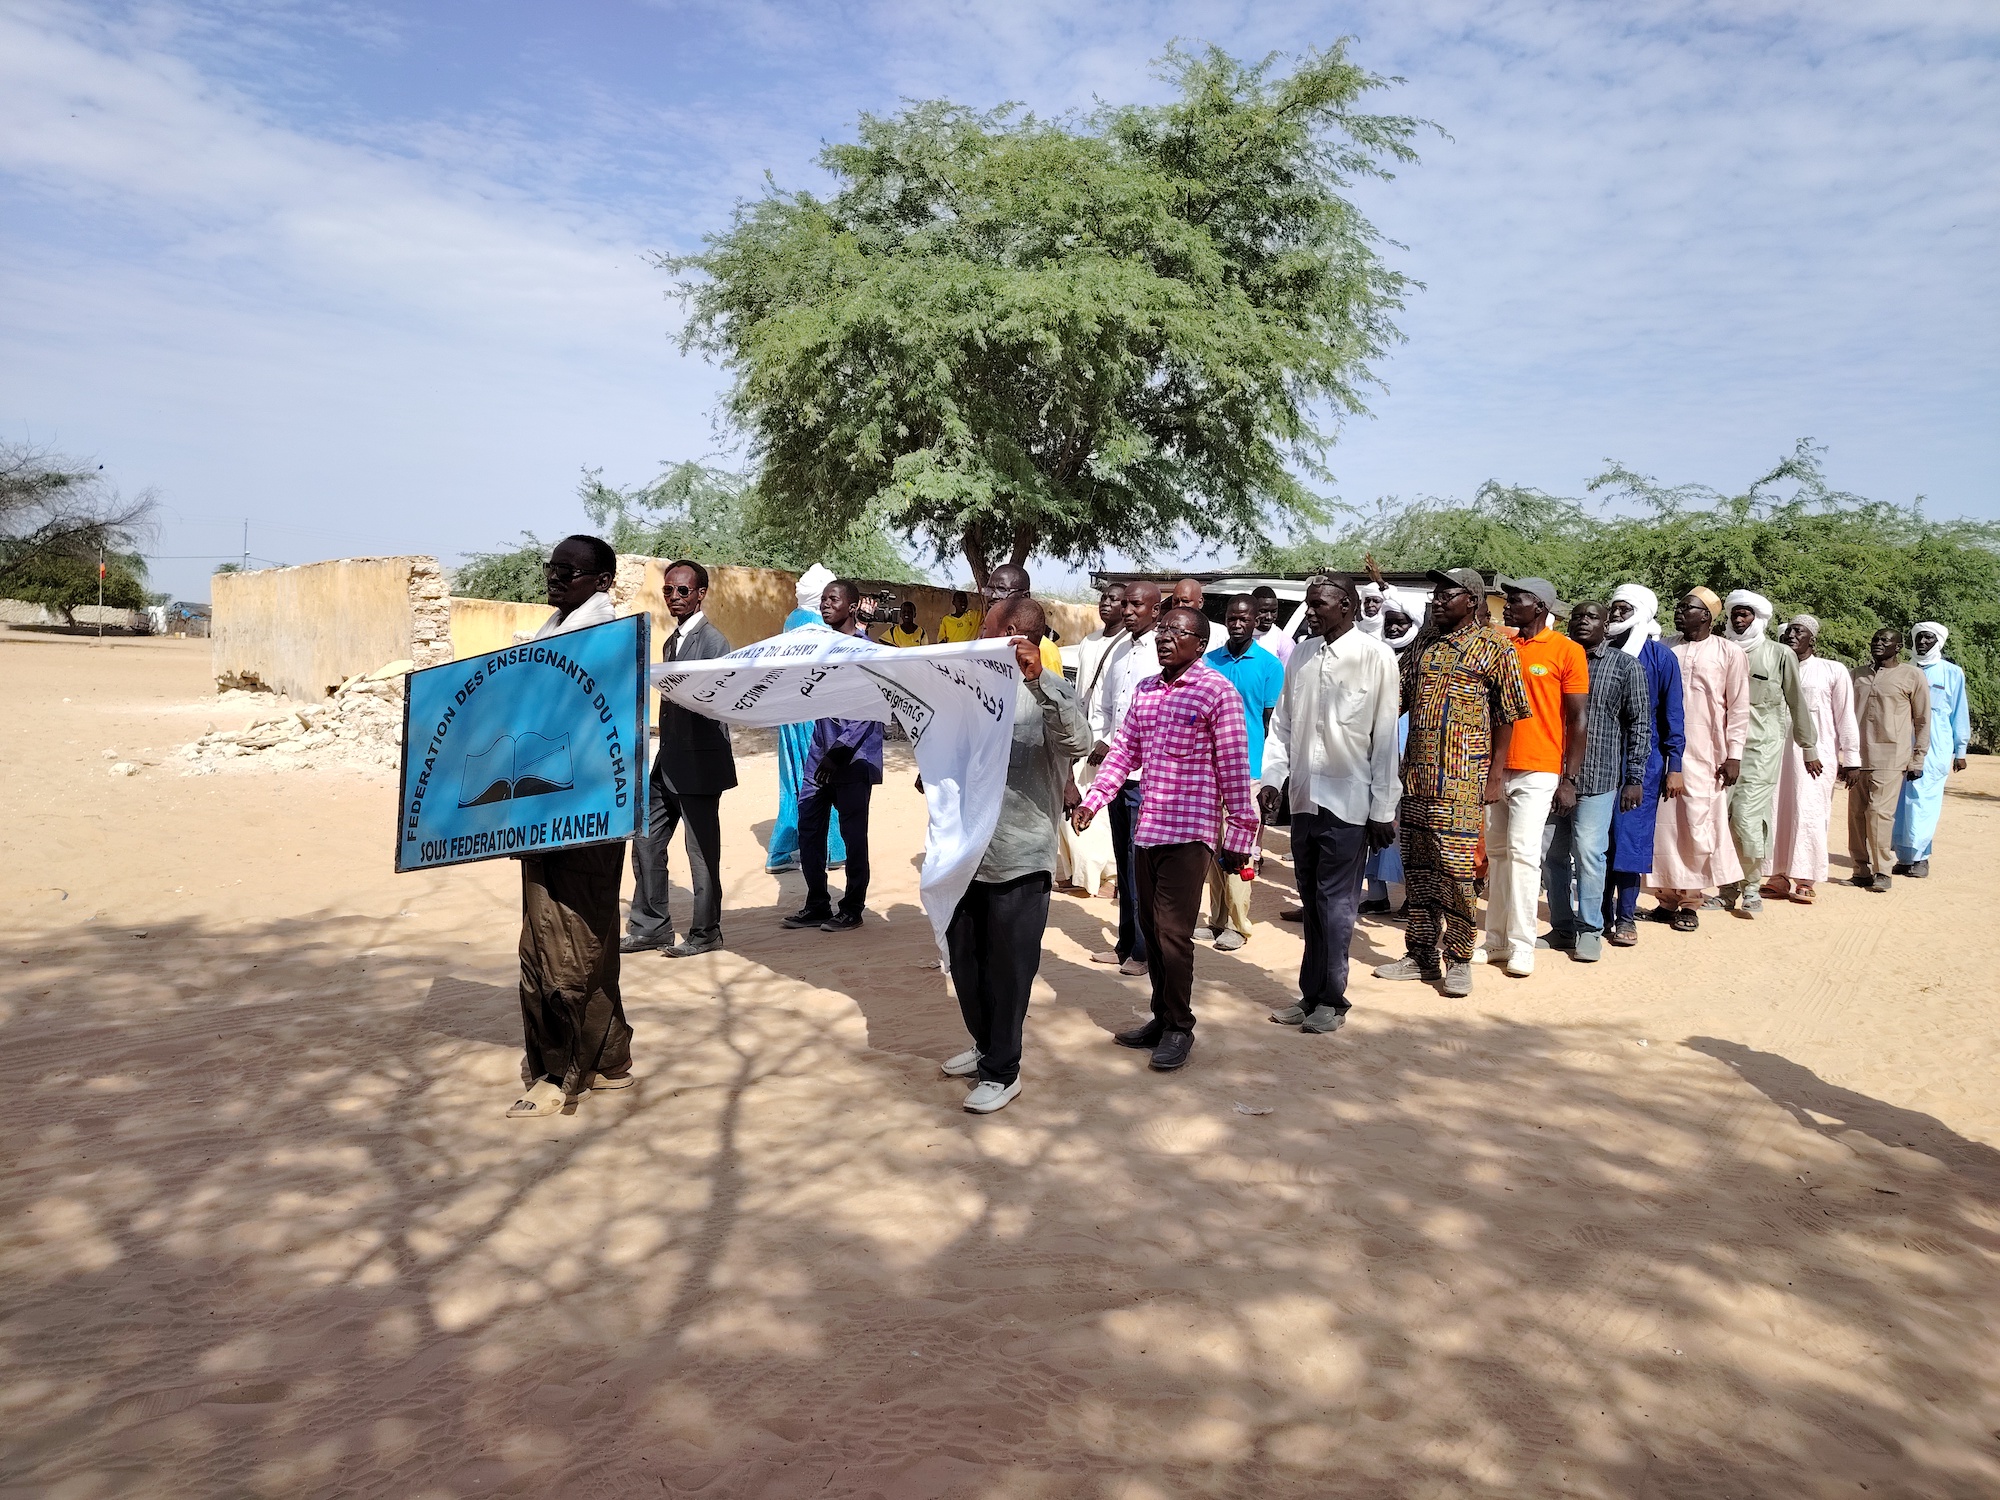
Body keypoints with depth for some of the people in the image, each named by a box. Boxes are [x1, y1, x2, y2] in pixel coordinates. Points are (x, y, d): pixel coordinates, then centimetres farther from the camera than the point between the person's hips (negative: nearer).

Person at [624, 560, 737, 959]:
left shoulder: (712, 641, -9)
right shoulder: (671, 643, 17)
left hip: (699, 764, -9)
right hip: (668, 762, 9)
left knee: (702, 851, 0)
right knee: (646, 843, 10)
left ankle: (705, 933, 12)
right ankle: (650, 927, 20)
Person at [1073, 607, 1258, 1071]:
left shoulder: (1218, 693, -8)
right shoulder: (1145, 690, 12)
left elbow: (1234, 769, -8)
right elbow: (1124, 750, 12)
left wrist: (1237, 836, -8)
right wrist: (1092, 800, 2)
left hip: (1189, 832, -6)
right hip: (1146, 829, 7)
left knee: (1173, 934, -4)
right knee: (1151, 929, 13)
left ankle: (1179, 1028, 12)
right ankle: (1161, 1017, 27)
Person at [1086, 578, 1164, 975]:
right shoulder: (1118, 651, 15)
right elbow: (1099, 704, 21)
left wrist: (1117, 748, -15)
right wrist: (1100, 742, 5)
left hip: (1146, 773, -8)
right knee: (1124, 860, 14)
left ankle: (1144, 951, 6)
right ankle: (1126, 944, 24)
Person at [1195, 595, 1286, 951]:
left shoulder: (1269, 665, -1)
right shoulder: (1208, 662, 8)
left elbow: (1271, 721, 0)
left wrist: (1267, 775, -4)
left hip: (1246, 769, -4)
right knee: (1213, 845, 8)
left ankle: (1237, 924, 6)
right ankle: (1217, 918, 17)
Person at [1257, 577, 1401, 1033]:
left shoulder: (1376, 658, -7)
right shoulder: (1300, 655, 9)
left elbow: (1386, 738, -7)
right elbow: (1282, 723, 13)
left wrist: (1383, 809, -8)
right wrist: (1271, 779, 1)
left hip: (1348, 802, -5)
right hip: (1305, 798, 5)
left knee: (1335, 902, 0)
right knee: (1312, 901, 12)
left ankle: (1330, 1000, 12)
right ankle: (1312, 995, 22)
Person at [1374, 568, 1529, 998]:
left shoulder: (1494, 646, 0)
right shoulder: (1422, 647, 14)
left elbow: (1506, 717, -2)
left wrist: (1496, 776, -7)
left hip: (1461, 777, -5)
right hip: (1415, 774, 5)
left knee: (1455, 870, -4)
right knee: (1417, 869, 9)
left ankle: (1458, 959, 7)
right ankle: (1421, 954, 19)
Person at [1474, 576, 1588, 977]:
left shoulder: (1566, 651, -3)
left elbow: (1579, 720, -4)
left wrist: (1569, 780, -8)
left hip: (1536, 771, -5)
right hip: (1495, 767, 5)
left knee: (1523, 853, -7)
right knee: (1497, 854, 8)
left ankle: (1522, 945, 2)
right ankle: (1497, 940, 15)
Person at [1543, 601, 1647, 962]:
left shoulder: (1624, 666, 4)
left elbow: (1640, 724, 3)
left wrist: (1634, 777, -3)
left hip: (1597, 778, -3)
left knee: (1588, 854, -7)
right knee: (1554, 854, 7)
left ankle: (1589, 929, 6)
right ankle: (1562, 928, 18)